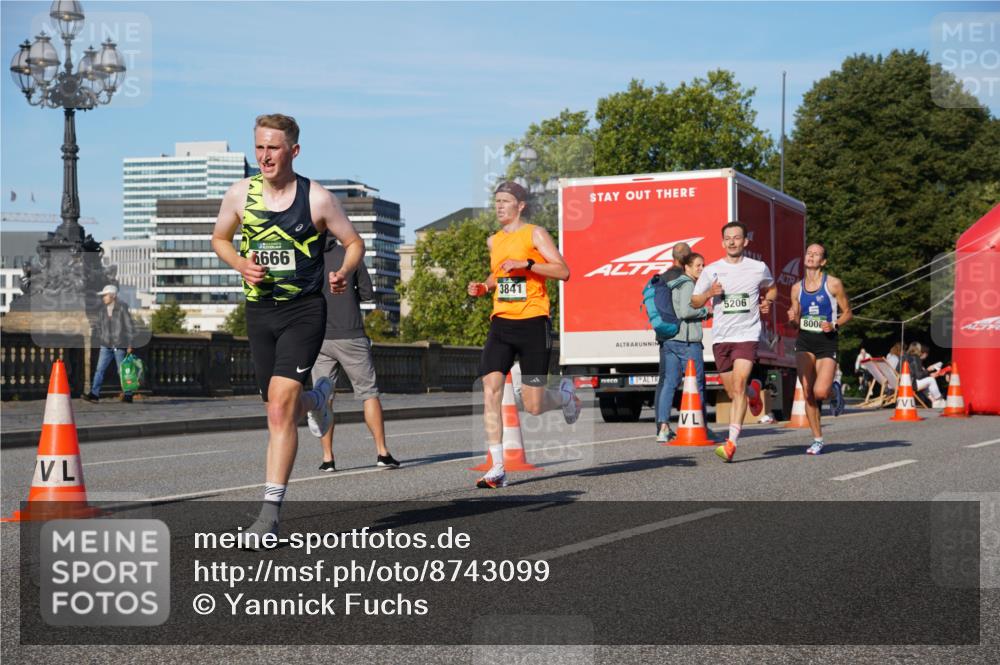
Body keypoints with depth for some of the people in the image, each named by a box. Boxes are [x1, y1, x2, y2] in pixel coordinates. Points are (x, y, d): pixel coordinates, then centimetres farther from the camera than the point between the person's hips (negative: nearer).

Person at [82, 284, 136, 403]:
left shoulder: (122, 308, -7)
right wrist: (99, 339, 13)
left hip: (120, 346, -4)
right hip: (106, 345, 4)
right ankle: (94, 394, -9)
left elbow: (129, 326, -4)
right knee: (100, 369, -6)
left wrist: (130, 344, -5)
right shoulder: (101, 308, 7)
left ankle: (128, 395, 12)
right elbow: (99, 326, 17)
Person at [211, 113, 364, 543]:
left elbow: (354, 242, 4)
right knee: (281, 407, 13)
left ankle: (270, 509, -15)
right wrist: (241, 264, -5)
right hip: (259, 311, 4)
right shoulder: (240, 194, 0)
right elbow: (220, 239, 16)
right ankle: (318, 398, 52)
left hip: (305, 310, -4)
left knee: (280, 405, -18)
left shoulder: (317, 198, -8)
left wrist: (342, 274, -16)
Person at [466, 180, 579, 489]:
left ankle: (565, 394, 34)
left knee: (533, 406, -3)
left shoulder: (535, 234, -2)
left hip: (532, 323, -5)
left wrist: (526, 263, -20)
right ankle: (497, 469, -11)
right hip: (501, 324, 5)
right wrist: (483, 287, 12)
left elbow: (563, 271, -11)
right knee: (491, 390, -13)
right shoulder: (493, 240, 16)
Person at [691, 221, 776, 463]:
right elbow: (694, 302, 10)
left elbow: (772, 287, 25)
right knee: (733, 393, 8)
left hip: (747, 335, -3)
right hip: (721, 337, 3)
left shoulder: (759, 268, 4)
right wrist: (709, 293, -10)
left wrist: (767, 302, 5)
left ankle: (731, 443, -23)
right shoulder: (711, 270, 5)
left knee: (739, 387, -18)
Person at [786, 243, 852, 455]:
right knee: (807, 393, -4)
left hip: (826, 342, -3)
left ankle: (835, 390, 21)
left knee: (820, 392, -18)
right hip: (804, 342, 3)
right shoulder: (797, 288, 9)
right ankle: (817, 440, 8)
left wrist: (834, 325, -14)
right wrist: (793, 318, -8)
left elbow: (847, 313, 4)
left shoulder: (833, 284, -2)